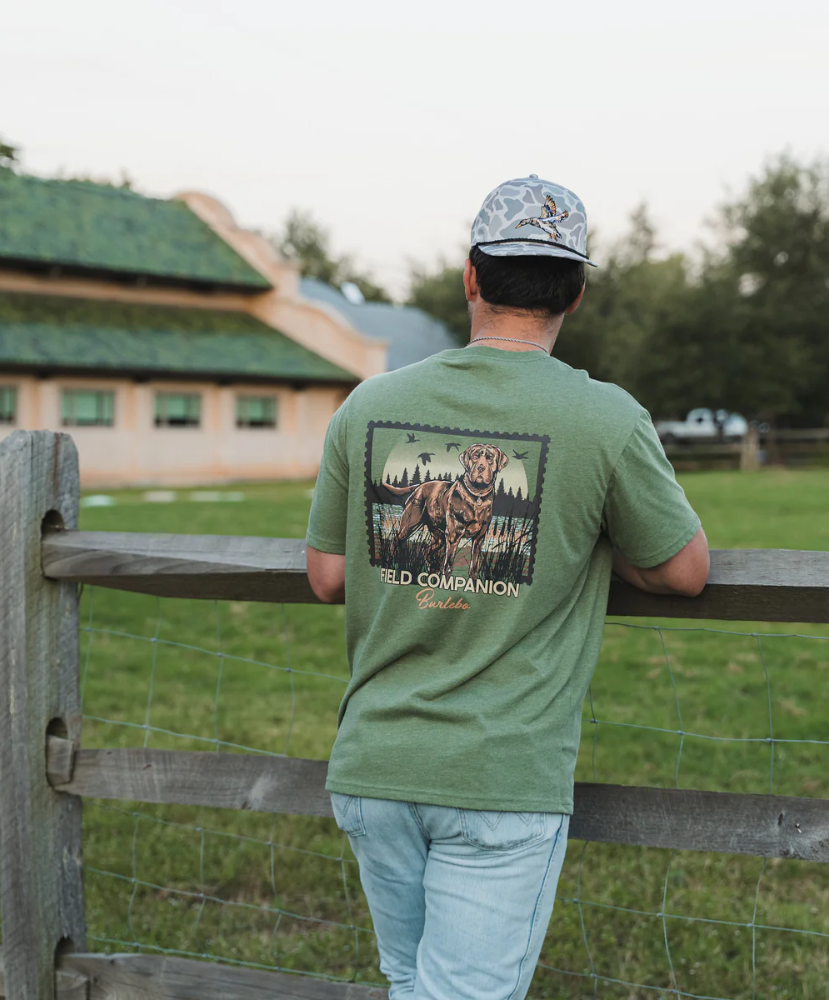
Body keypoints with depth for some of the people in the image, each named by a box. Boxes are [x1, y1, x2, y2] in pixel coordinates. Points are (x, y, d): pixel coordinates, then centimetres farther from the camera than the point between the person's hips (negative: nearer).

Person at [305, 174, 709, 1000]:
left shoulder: (368, 406, 1)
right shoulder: (606, 419, -8)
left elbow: (327, 578, 6)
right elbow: (685, 571, 3)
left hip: (373, 767, 4)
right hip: (505, 780, -4)